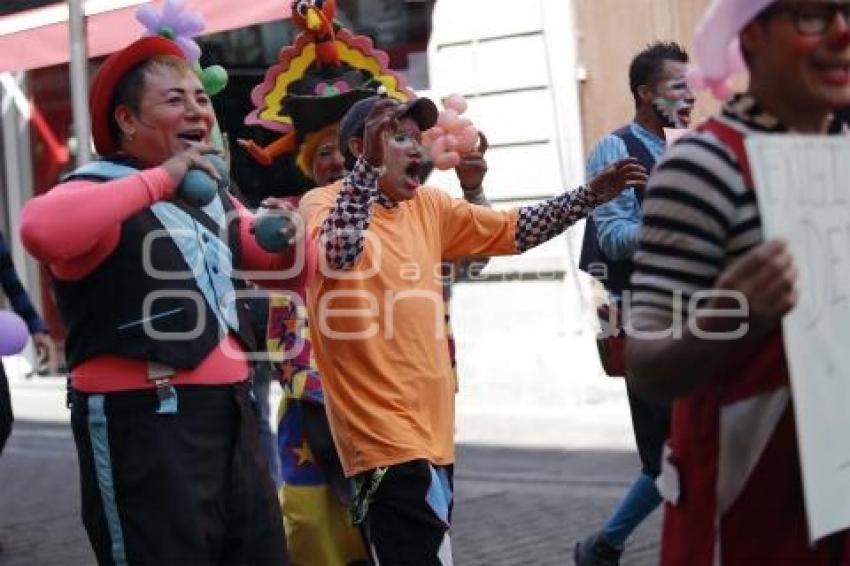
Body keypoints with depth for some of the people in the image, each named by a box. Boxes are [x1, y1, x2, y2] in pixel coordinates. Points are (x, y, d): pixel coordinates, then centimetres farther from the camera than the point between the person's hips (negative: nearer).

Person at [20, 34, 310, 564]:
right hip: (144, 420, -8)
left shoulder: (214, 194, 16)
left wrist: (288, 237, -1)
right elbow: (42, 229, -35)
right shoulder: (100, 191, -11)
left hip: (230, 411, 9)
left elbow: (291, 272, 23)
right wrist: (160, 179, -26)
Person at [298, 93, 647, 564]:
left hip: (431, 428, 8)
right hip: (384, 433, -8)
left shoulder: (427, 206, 13)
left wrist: (590, 196, 9)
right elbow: (338, 254, -29)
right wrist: (369, 163, -32)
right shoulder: (324, 202, -7)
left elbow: (510, 231, 18)